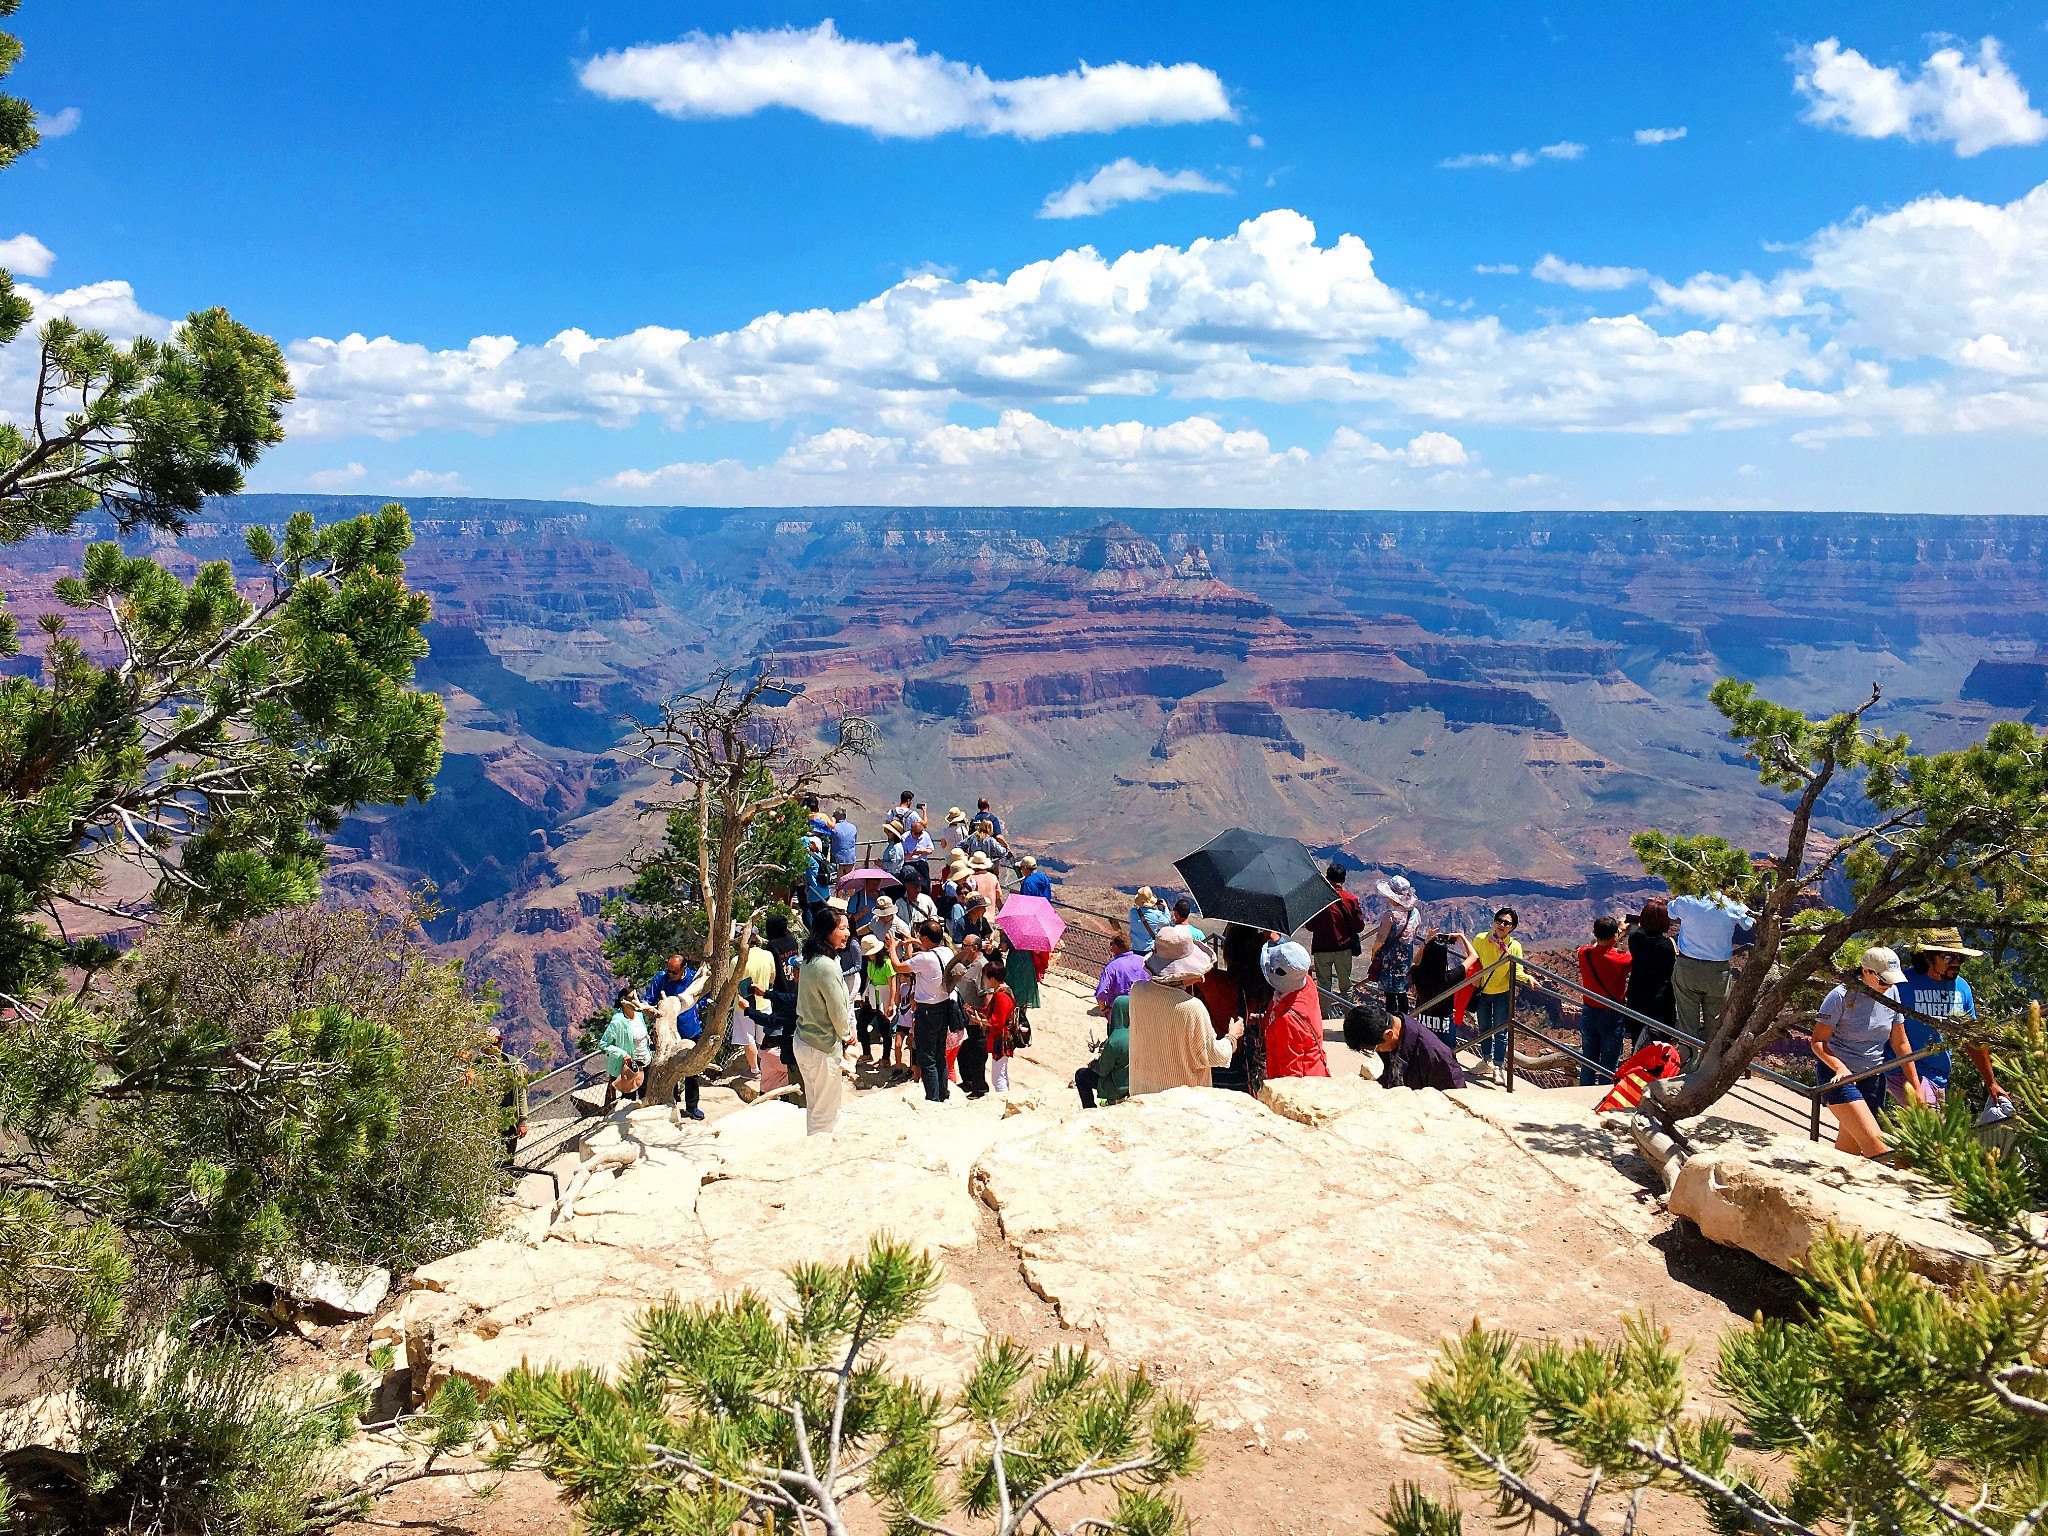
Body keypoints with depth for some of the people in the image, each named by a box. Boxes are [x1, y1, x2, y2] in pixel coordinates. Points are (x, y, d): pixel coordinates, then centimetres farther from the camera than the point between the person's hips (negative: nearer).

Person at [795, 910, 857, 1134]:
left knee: (814, 1106, 22)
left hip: (804, 1041, 10)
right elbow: (838, 1011, -18)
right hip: (824, 1048, -9)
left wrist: (848, 1028, 5)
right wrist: (846, 1035, 0)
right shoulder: (827, 966, -24)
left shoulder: (809, 960, 6)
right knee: (826, 1112, 3)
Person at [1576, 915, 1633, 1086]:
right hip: (1612, 1017, -4)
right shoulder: (1621, 959, -22)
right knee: (1609, 1066, 9)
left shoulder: (1584, 953, -10)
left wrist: (1619, 928, 19)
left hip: (1589, 1015, 4)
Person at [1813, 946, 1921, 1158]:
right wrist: (1840, 1068, -28)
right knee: (1875, 1143, -21)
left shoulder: (1891, 993, 5)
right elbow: (1818, 1041, -11)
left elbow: (1900, 1043, 13)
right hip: (1839, 1076, -6)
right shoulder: (1841, 997, -12)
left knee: (1849, 1148, 6)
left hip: (1873, 1077, 6)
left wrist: (1916, 1087, 11)